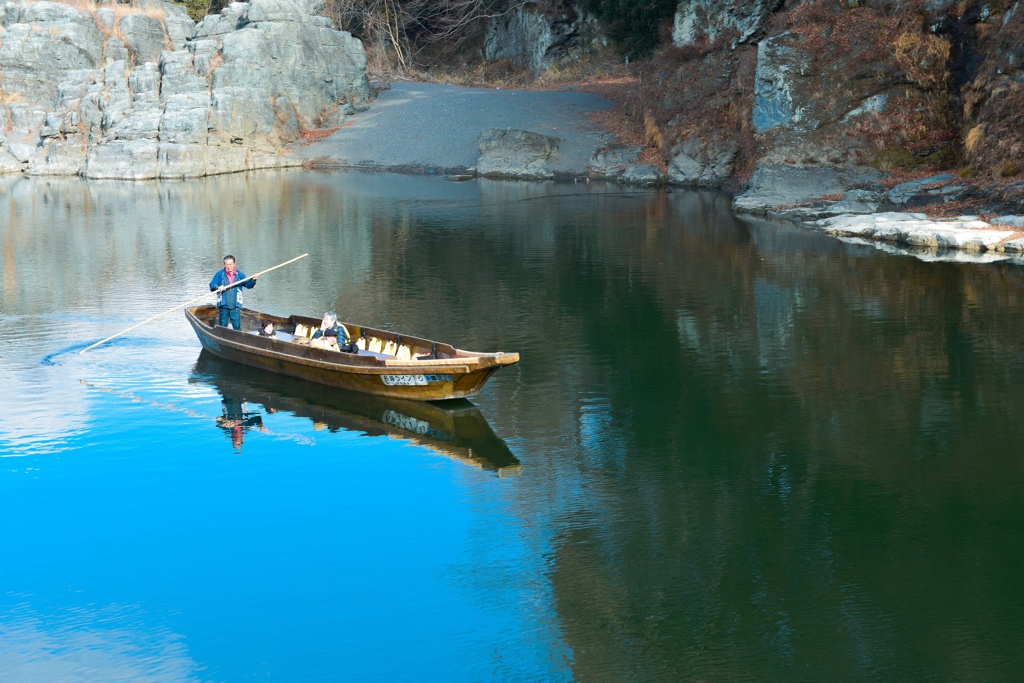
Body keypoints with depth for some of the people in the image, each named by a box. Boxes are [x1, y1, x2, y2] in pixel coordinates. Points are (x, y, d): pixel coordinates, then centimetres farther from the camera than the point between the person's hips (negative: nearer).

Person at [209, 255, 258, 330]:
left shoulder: (240, 275, 10)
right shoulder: (219, 274, 5)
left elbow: (248, 285, 4)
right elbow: (212, 285, -1)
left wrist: (253, 280, -17)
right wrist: (218, 288, -23)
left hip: (235, 307, 1)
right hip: (223, 307, -1)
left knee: (237, 326, -1)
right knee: (222, 327, 3)